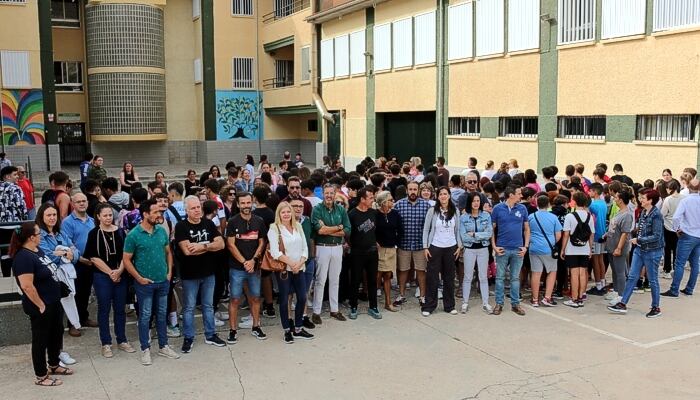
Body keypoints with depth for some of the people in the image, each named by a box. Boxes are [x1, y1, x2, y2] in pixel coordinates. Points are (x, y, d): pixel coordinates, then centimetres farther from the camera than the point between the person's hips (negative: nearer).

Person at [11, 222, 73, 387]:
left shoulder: (38, 251, 7)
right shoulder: (23, 257, -23)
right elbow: (27, 286, -27)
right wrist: (41, 305, -21)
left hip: (54, 302, 9)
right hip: (41, 307, -9)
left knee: (57, 334, 21)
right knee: (41, 339, 5)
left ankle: (54, 365, 39)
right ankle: (41, 377, 19)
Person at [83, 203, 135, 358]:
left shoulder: (120, 232, 5)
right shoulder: (94, 234, -4)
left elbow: (125, 254, 5)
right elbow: (93, 257, -7)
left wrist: (119, 271, -9)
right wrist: (110, 272, -11)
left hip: (121, 275, 3)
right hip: (102, 276, -3)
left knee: (120, 309, 9)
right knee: (104, 309, 5)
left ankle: (122, 341, 21)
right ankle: (106, 344, 14)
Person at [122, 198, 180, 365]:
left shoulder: (161, 230, 1)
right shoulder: (133, 235, -13)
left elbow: (168, 252, 11)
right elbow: (126, 259, -9)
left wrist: (170, 272, 3)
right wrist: (139, 278, -12)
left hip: (163, 281, 5)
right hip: (145, 283, -4)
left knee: (161, 314, 15)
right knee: (145, 316, 6)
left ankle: (163, 346, 26)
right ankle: (145, 349, 17)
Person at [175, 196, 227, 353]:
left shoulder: (208, 224, 3)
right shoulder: (181, 227, -11)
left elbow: (221, 244, -5)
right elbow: (187, 250, -22)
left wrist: (202, 246, -20)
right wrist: (210, 247, -12)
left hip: (208, 273, 4)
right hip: (190, 275, -4)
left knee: (208, 305, 15)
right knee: (189, 308, 8)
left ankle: (210, 335, 27)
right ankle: (188, 338, 20)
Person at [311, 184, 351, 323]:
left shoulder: (341, 209, 3)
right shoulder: (317, 209, -7)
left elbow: (347, 230, -4)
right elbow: (319, 230, -20)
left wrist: (328, 231, -13)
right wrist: (338, 227, -9)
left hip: (338, 248, 4)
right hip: (322, 248, -4)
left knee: (335, 280, 13)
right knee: (320, 281, 1)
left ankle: (334, 309, 25)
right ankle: (316, 312, 10)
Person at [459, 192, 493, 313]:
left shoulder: (486, 215, -1)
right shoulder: (463, 217, -4)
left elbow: (489, 233, -9)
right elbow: (463, 236, -11)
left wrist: (474, 234, -14)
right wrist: (481, 236, -11)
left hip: (483, 249, 1)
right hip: (469, 249, -1)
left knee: (483, 277, 8)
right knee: (468, 277, 6)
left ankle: (485, 303, 15)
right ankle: (465, 302, 15)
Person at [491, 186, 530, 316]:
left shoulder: (522, 209, 3)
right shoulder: (498, 208, -3)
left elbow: (526, 229, 9)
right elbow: (492, 228, 1)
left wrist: (525, 246, 0)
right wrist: (494, 246, -6)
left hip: (518, 249, 2)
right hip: (502, 249, -2)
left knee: (515, 278, 9)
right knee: (500, 277, 5)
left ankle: (515, 304, 18)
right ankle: (499, 304, 14)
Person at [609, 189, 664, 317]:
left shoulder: (656, 215, -18)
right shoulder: (643, 212, 6)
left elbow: (656, 236, -20)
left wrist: (638, 240, -17)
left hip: (652, 251, -8)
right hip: (640, 249, 8)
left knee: (652, 280, 5)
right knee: (632, 276, 7)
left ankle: (656, 307, 20)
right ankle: (623, 304, 10)